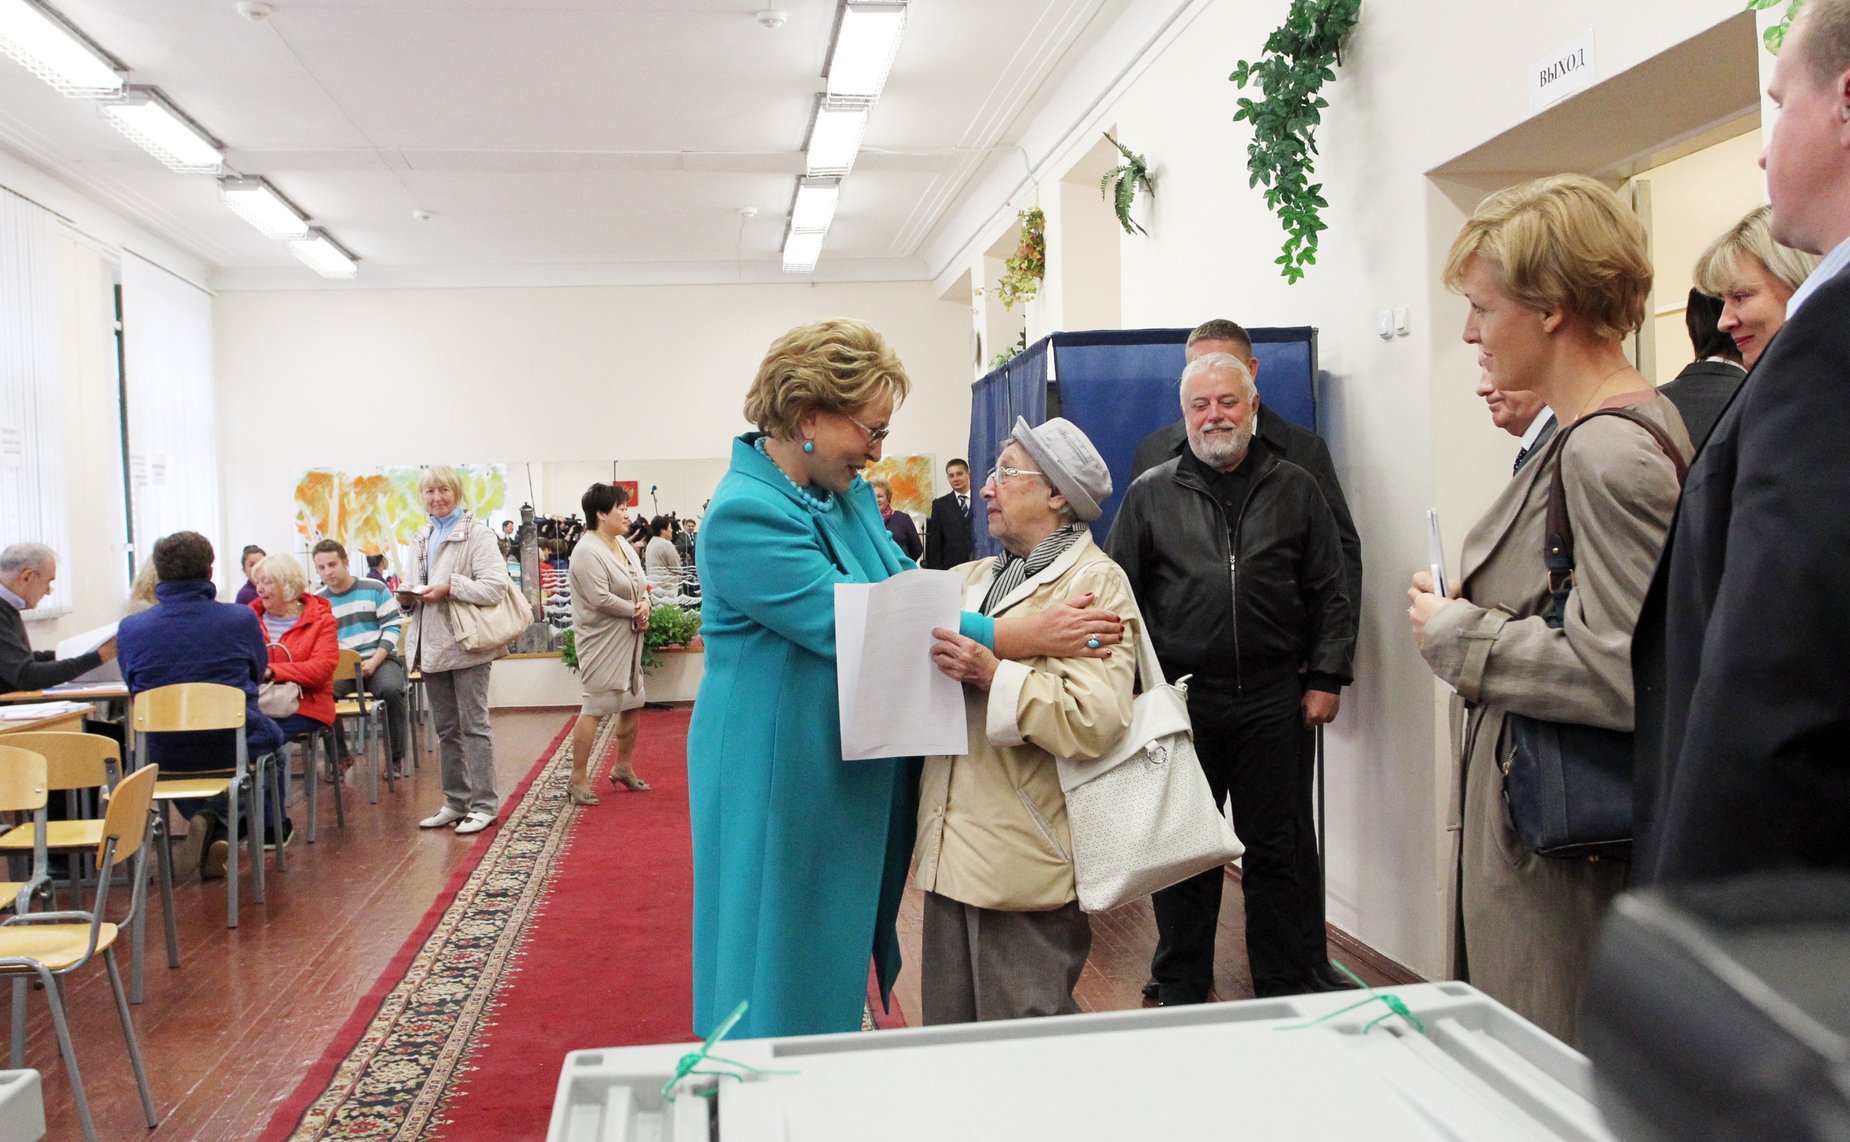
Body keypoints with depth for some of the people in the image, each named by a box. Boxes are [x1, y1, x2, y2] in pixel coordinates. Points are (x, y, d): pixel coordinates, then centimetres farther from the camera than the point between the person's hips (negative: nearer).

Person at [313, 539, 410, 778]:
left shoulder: (375, 588, 3)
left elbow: (393, 627, 0)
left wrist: (374, 661, -13)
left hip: (379, 659, -2)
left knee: (392, 690, -35)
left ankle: (396, 756, -12)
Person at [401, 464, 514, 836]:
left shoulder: (476, 534, -9)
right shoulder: (423, 537, 15)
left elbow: (496, 585, -19)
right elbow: (416, 585, 22)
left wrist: (449, 588, -24)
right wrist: (407, 596, 1)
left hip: (465, 642, -7)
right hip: (432, 644, 8)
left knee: (473, 725, -1)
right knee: (446, 729, 14)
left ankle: (483, 805, 7)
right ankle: (456, 802, 24)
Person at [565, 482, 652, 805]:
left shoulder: (622, 544, 10)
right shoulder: (588, 551, -17)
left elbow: (641, 583, 14)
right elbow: (600, 598, -25)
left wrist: (645, 604, -7)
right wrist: (635, 610, -13)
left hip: (628, 639, 9)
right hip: (602, 641, -9)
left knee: (633, 705, 14)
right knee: (595, 707, -8)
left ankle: (623, 768, 29)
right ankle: (578, 780, 1)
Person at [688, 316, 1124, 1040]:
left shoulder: (850, 493, 7)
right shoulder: (745, 516, -21)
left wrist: (1044, 623, -6)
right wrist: (1017, 637, -27)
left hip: (858, 777, 8)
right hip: (782, 782, -8)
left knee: (840, 967, 19)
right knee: (789, 986, 5)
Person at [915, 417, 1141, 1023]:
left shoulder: (1097, 582, -8)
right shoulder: (974, 577, 17)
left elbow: (1094, 720, -20)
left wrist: (992, 675, -24)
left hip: (1024, 861, -7)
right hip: (956, 853, 8)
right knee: (950, 1035, 16)